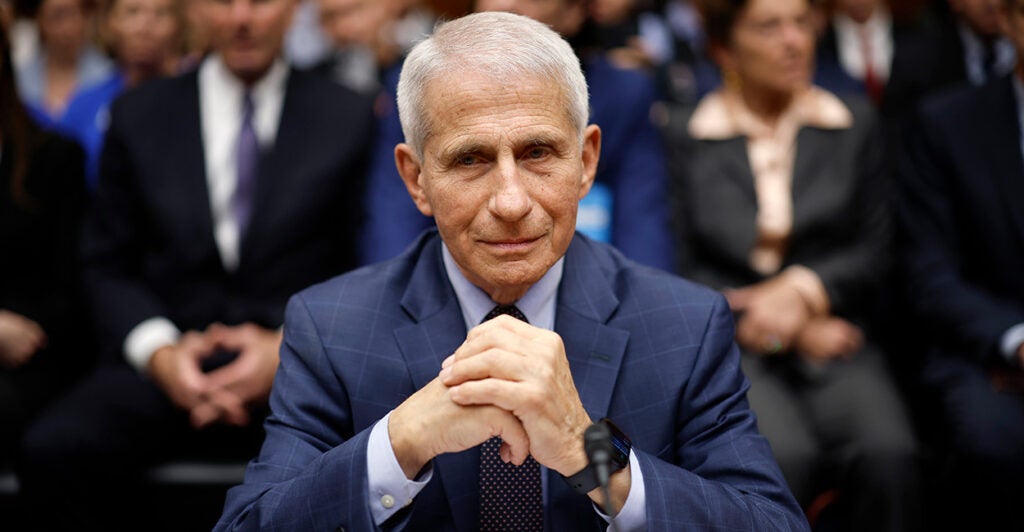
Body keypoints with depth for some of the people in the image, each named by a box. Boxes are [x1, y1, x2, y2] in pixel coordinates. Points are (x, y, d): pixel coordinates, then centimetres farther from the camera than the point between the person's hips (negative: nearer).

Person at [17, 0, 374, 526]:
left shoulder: (349, 118, 10)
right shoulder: (138, 114, 15)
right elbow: (109, 266, 12)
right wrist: (159, 353, -8)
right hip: (173, 360, 2)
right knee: (54, 447, -28)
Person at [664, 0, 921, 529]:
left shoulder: (853, 123, 13)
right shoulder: (685, 134, 6)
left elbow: (874, 252, 9)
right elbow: (686, 268, 2)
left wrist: (804, 289, -11)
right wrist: (791, 335, -5)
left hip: (835, 339, 2)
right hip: (731, 342, -2)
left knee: (888, 455, -29)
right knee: (785, 457, -33)